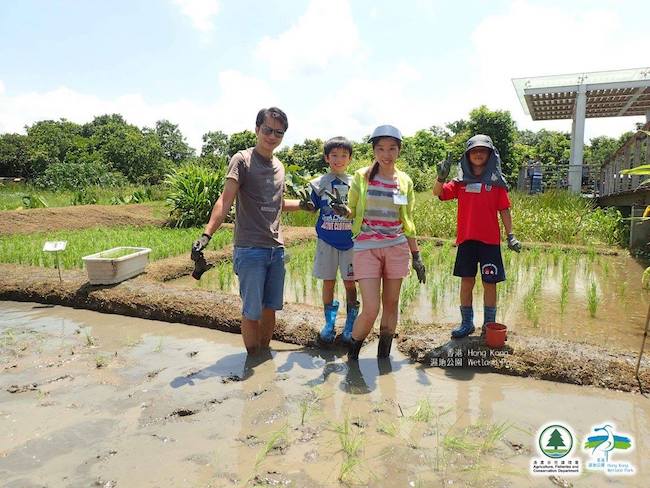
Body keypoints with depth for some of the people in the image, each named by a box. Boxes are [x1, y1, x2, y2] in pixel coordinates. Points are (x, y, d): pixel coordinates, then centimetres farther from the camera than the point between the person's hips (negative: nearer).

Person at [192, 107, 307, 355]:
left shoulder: (279, 166, 14)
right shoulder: (242, 160, -6)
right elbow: (225, 200, -18)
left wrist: (303, 204, 15)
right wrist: (207, 234, -30)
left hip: (276, 249, 6)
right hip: (250, 250, -6)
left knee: (270, 308, 13)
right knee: (251, 311, 2)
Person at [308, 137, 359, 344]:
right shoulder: (319, 184, 3)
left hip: (350, 241, 0)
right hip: (326, 240, 0)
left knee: (350, 283, 4)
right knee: (328, 282, 7)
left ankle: (350, 325, 17)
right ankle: (329, 323, 22)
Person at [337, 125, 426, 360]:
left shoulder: (405, 181, 7)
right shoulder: (362, 177, 0)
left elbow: (407, 223, 13)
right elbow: (352, 211, 7)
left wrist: (416, 256, 12)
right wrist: (343, 210, -17)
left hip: (397, 248, 3)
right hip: (367, 248, -3)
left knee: (391, 304, 8)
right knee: (371, 310, -8)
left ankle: (383, 356, 25)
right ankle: (352, 354, 18)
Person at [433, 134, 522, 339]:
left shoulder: (496, 182, 3)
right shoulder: (461, 181, 7)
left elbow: (504, 210, 3)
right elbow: (438, 192, -3)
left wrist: (510, 235, -4)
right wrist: (441, 176, -22)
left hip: (489, 240, -2)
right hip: (465, 239, 2)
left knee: (489, 283, 6)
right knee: (466, 282, 9)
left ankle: (489, 325, 20)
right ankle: (466, 323, 22)